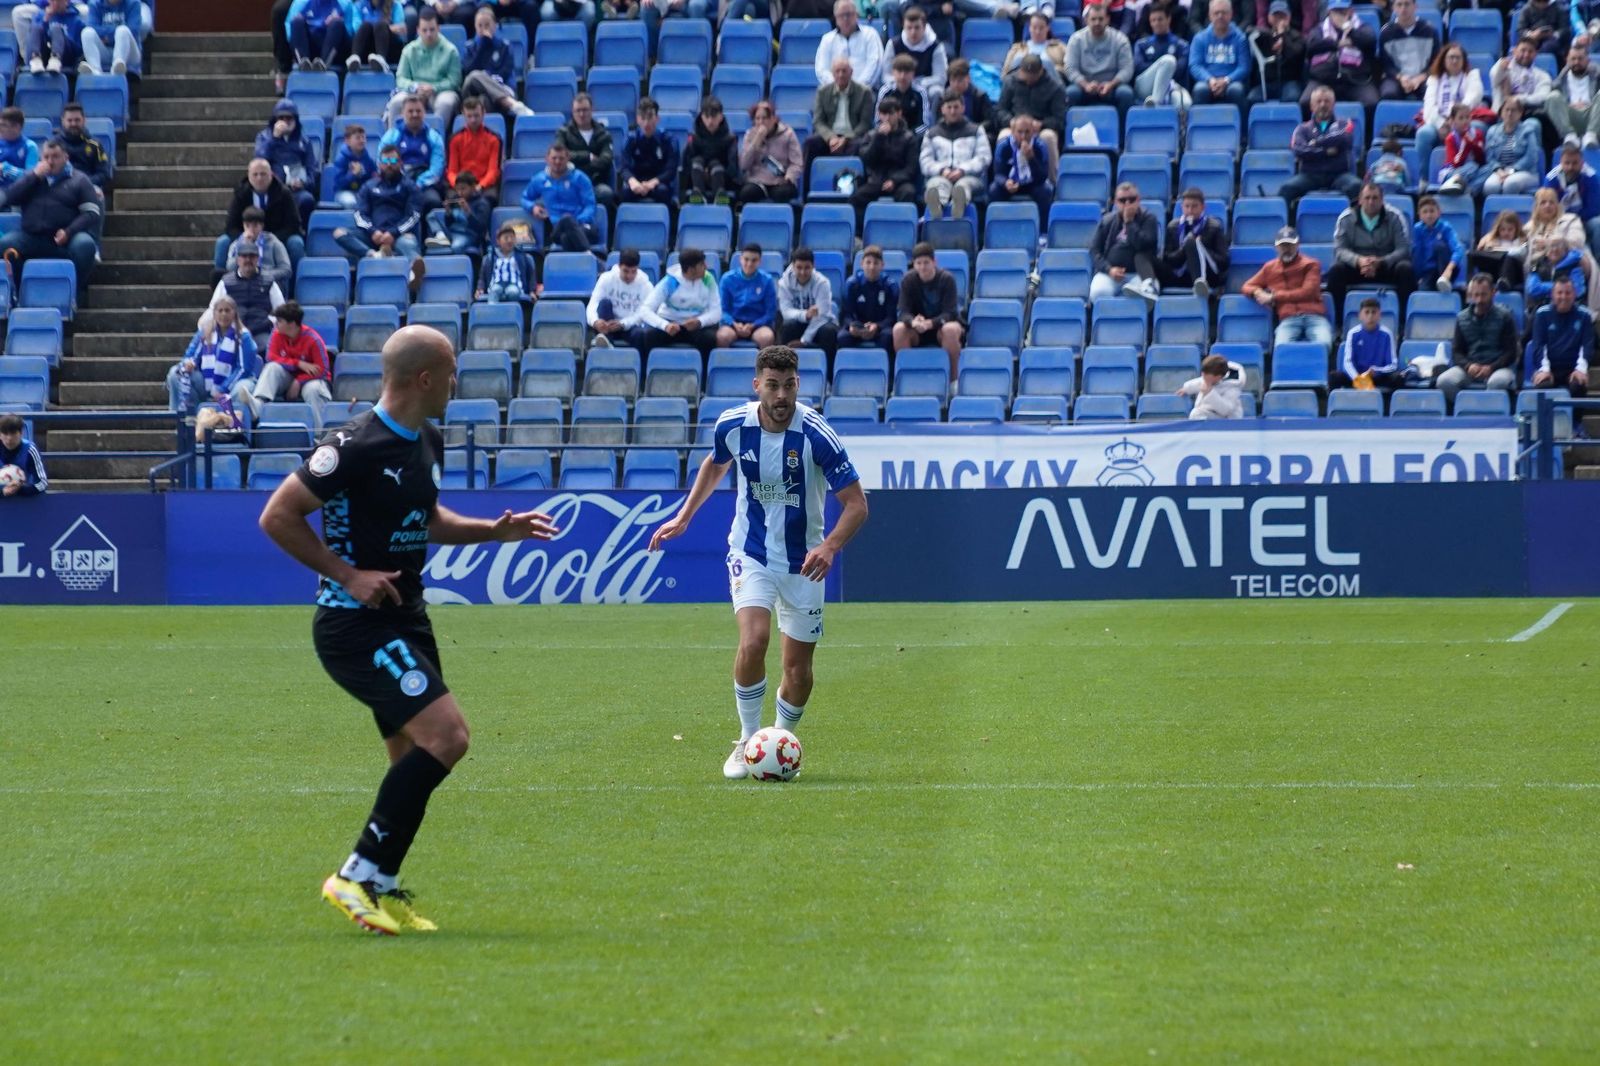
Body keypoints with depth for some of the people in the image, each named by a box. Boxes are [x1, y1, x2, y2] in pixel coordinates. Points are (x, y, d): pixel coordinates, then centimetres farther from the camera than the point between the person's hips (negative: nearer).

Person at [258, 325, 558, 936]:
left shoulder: (427, 442, 10)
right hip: (356, 625, -10)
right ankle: (359, 875, -14)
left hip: (405, 619, 10)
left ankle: (383, 892, 21)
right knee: (446, 735, -20)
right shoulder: (357, 447, -19)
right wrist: (348, 574, -18)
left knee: (417, 760, 10)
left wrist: (494, 531, 14)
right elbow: (277, 517, -15)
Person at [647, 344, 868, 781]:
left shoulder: (817, 436, -21)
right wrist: (683, 517, 15)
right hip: (750, 554, 1)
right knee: (753, 642, -23)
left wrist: (830, 546, -35)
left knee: (798, 670, 3)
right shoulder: (732, 425, -11)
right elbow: (715, 464, 14)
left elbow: (856, 503, -18)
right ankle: (747, 741, -5)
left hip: (802, 562, -1)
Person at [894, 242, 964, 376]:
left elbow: (949, 312, -20)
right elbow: (904, 312, -14)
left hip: (942, 323, -2)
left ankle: (953, 379, -22)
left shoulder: (947, 279, -16)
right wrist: (913, 322, -39)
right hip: (917, 331, 2)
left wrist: (929, 323, -39)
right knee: (899, 329, -29)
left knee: (951, 329, -37)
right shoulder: (908, 281, -9)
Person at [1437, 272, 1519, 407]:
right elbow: (1456, 352, 11)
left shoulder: (1504, 317, 4)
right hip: (1469, 368, 3)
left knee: (1498, 381, -40)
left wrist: (1490, 368, -16)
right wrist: (1468, 366, -11)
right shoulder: (1462, 318, 13)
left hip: (1497, 367, -3)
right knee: (1444, 381, -28)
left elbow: (1511, 353, 0)